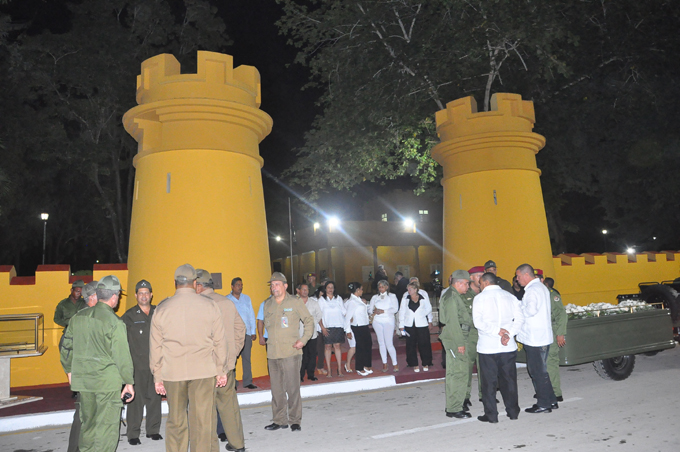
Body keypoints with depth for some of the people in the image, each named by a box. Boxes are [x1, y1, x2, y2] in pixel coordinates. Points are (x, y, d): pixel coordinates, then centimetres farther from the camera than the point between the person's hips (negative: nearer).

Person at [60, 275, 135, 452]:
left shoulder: (77, 317, 5)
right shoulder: (114, 322, -14)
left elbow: (66, 347, 14)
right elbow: (122, 355, -12)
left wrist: (69, 371, 28)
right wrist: (129, 382, -4)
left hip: (82, 379, 6)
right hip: (108, 381, -6)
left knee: (88, 422, 20)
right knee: (107, 425, 2)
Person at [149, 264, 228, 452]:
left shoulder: (161, 309, 2)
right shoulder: (209, 306, 0)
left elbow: (155, 346, 4)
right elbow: (220, 342, 3)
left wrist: (157, 376, 12)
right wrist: (221, 370, 11)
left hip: (172, 372, 1)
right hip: (203, 372, -1)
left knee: (175, 420, 12)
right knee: (201, 420, 3)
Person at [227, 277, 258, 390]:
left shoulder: (247, 298, 12)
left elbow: (251, 315, 13)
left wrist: (253, 331, 9)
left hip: (246, 333, 3)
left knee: (247, 358, 4)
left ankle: (247, 382, 10)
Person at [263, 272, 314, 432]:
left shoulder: (295, 302, 0)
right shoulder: (267, 304, 12)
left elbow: (309, 320, 4)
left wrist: (304, 339, -5)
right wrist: (270, 339, 12)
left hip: (291, 352, -4)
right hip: (272, 353, 4)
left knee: (293, 388, -3)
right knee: (277, 389, 9)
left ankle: (295, 421, 9)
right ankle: (280, 420, 20)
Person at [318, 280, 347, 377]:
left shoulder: (338, 299, 13)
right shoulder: (321, 300, 6)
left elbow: (344, 311, 12)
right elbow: (319, 315, 1)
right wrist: (322, 327, -7)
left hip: (338, 326, 1)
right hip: (327, 327, -1)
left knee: (337, 346, -1)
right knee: (327, 346, -2)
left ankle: (340, 370, 1)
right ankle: (329, 370, 3)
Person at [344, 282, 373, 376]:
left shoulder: (359, 300, 12)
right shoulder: (352, 301, -15)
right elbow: (348, 316, -17)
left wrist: (365, 303, 8)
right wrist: (348, 331, -18)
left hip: (365, 326, 9)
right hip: (358, 327, -9)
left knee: (368, 345, 11)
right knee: (360, 347, 1)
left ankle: (367, 366, 25)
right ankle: (359, 369, 15)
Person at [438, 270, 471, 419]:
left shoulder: (455, 296, 18)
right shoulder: (451, 298, -15)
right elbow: (453, 322, -20)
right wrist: (460, 343, -19)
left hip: (455, 339, 11)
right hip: (454, 340, -11)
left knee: (453, 373, 15)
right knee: (459, 373, -8)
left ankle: (453, 406, 23)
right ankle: (455, 409, -2)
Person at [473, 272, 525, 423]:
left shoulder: (480, 298, -4)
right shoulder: (510, 297, 7)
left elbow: (478, 321, -15)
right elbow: (519, 319, -1)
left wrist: (498, 331, -14)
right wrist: (508, 334, -9)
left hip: (487, 347, -4)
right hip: (508, 347, 4)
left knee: (489, 382, 4)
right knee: (509, 379, 14)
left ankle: (491, 415, 8)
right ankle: (513, 412, 22)